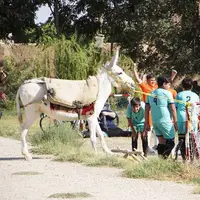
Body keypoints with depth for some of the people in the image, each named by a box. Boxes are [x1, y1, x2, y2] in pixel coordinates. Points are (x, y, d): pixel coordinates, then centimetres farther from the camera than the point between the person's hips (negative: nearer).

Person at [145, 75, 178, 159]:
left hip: (155, 122, 7)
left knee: (161, 142, 14)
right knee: (170, 142, -2)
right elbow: (173, 109, -9)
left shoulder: (151, 94, 12)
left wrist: (147, 123, 18)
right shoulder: (167, 93, -7)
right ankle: (164, 158, -17)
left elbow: (147, 109, 13)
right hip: (165, 122, -7)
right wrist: (175, 122, -2)